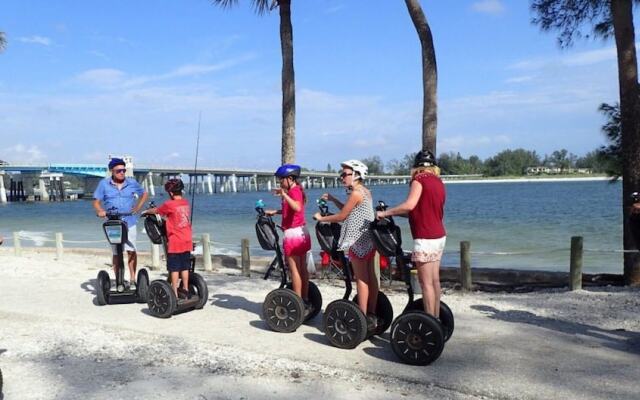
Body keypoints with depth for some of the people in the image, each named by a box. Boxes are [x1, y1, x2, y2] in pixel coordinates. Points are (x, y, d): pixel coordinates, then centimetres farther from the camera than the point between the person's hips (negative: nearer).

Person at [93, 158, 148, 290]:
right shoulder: (104, 184, 0)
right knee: (116, 253, 7)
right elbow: (96, 201, 2)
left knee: (131, 251, -3)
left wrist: (138, 207, 2)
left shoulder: (132, 183, 2)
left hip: (129, 223, 0)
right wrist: (100, 211, -19)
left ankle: (132, 280, 7)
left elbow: (144, 194, 16)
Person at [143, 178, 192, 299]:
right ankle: (185, 291, 21)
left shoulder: (169, 204, -12)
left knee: (174, 269, 2)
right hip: (187, 241, 6)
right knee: (185, 267, 13)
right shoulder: (186, 203, 5)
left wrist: (146, 211, 22)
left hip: (175, 242, -6)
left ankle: (175, 294, 6)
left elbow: (156, 211, 4)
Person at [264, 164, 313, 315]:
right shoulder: (297, 189, 14)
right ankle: (305, 302, 20)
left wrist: (284, 195, -37)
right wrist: (274, 211, 20)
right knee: (302, 269, 13)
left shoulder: (294, 190, -15)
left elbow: (297, 208, -35)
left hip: (293, 234, -10)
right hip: (302, 233, 10)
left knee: (294, 270, -3)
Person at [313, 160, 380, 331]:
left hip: (359, 241, -10)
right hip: (368, 239, 10)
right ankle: (372, 315, 17)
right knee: (370, 277, 11)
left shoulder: (356, 193, -15)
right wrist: (333, 199, 16)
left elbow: (342, 216, -12)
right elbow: (349, 210, 21)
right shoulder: (365, 191, 14)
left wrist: (321, 218, 0)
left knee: (361, 279, -6)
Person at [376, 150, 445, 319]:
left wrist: (385, 213, -14)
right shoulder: (438, 181, 13)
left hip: (425, 238, -8)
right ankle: (436, 318, 18)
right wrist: (395, 213, 19)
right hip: (439, 236, 8)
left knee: (426, 282, -4)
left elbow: (410, 205, -24)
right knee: (434, 280, 12)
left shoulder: (419, 179, -9)